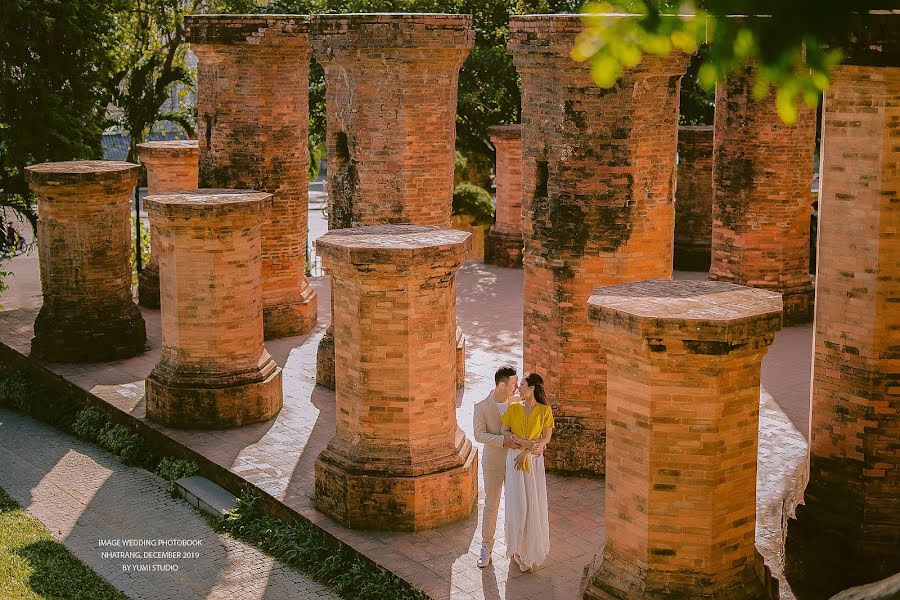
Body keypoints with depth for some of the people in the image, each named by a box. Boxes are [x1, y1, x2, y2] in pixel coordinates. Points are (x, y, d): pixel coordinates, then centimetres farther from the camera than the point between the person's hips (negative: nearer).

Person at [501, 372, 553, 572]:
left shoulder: (545, 410, -3)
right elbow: (504, 433, 0)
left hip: (534, 461, -1)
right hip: (514, 459, 1)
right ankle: (519, 549, 13)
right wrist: (529, 444, -14)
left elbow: (547, 437, -8)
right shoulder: (513, 409, 4)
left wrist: (526, 452, -17)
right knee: (517, 504, 1)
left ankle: (534, 547, 20)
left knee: (534, 503, 3)